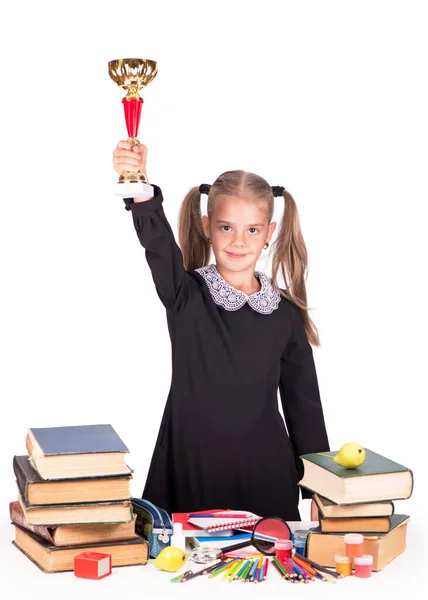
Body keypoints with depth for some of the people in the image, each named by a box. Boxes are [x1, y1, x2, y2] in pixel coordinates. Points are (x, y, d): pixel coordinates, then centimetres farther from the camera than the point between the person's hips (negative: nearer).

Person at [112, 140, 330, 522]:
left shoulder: (286, 314, 4)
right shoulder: (187, 297, -1)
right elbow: (158, 245, -22)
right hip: (191, 472, -1)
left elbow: (304, 404, 8)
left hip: (265, 476, 1)